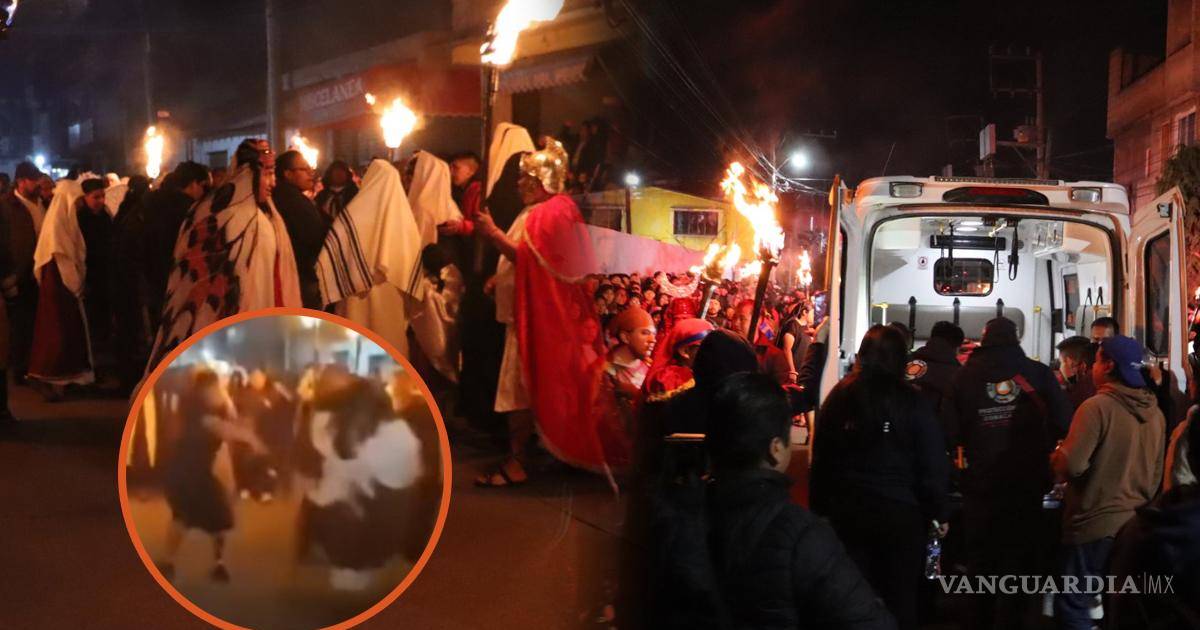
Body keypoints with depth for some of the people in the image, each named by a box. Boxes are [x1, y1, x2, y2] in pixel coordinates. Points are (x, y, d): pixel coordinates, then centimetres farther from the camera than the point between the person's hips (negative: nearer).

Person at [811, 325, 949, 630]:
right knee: (899, 599, 8)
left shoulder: (839, 396, -1)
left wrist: (820, 508, 11)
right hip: (899, 513, -3)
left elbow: (821, 459, 3)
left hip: (845, 511, 3)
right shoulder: (912, 401, -9)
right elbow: (933, 464, -7)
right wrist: (937, 513, 3)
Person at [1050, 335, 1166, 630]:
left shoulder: (1097, 406, -16)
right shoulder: (1154, 412, 7)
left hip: (1095, 526, -7)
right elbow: (1156, 473, 17)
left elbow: (1070, 465, -21)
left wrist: (1055, 457, 0)